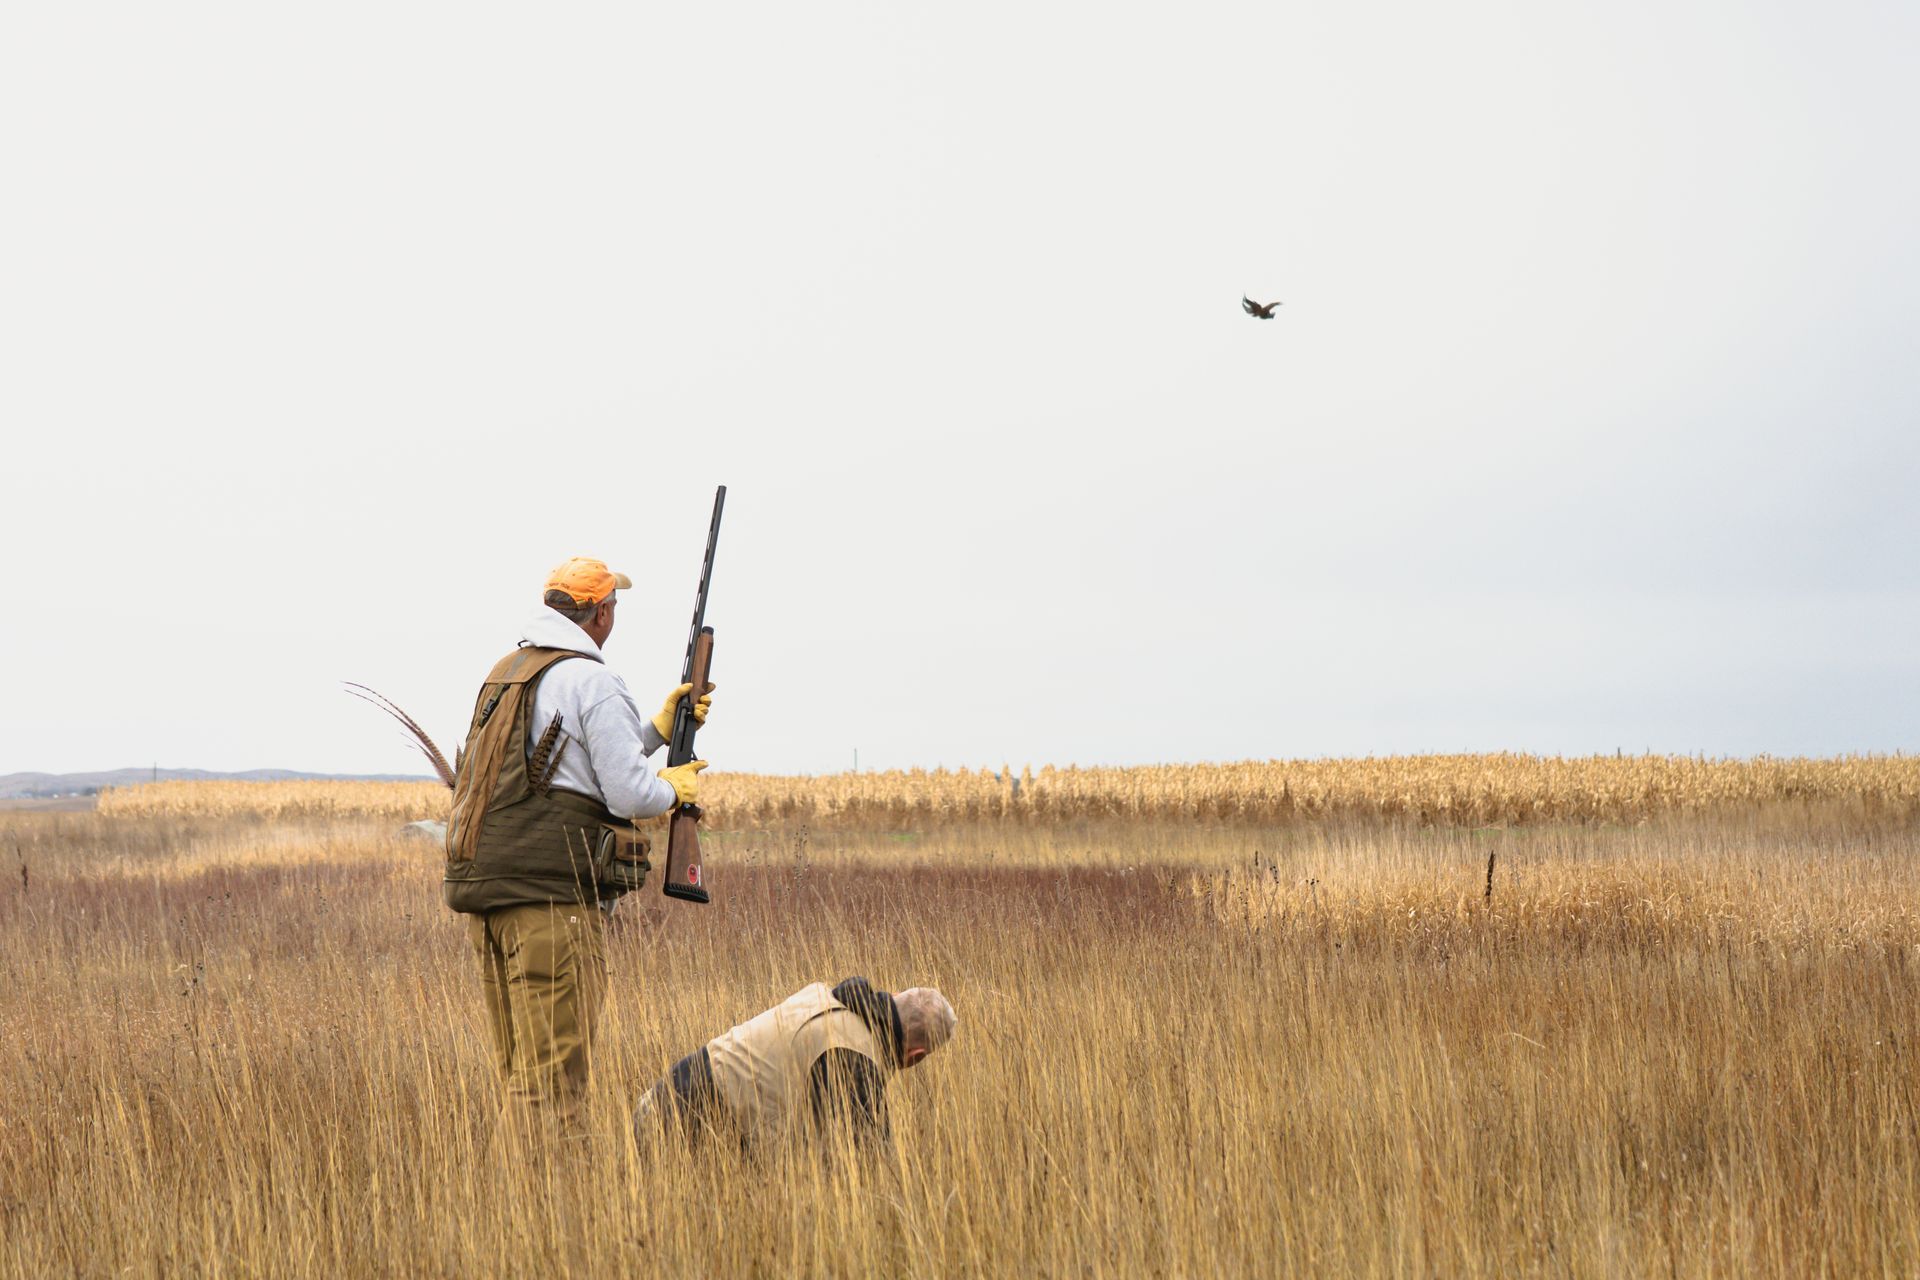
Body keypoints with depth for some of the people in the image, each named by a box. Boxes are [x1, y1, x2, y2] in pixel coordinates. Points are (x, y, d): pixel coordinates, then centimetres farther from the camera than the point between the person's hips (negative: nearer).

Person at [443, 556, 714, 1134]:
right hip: (552, 896, -8)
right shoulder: (593, 684, -8)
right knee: (554, 1080, -7)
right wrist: (674, 787, 9)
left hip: (484, 891, 8)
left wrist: (659, 728, 27)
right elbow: (628, 794, -12)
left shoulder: (504, 674, 19)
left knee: (517, 1075, 13)